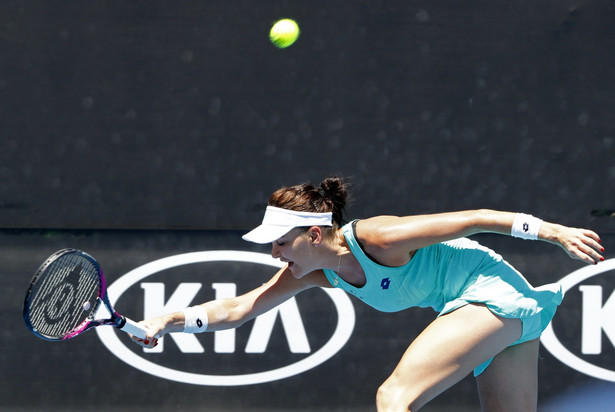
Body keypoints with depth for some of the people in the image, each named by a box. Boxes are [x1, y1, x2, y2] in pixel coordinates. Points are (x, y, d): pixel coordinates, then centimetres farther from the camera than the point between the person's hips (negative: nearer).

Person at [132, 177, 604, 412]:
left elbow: (472, 219, -18)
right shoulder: (316, 271, 0)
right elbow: (239, 308, 4)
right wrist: (170, 322, -8)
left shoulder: (378, 238, -23)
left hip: (493, 292, -9)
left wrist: (555, 232, -15)